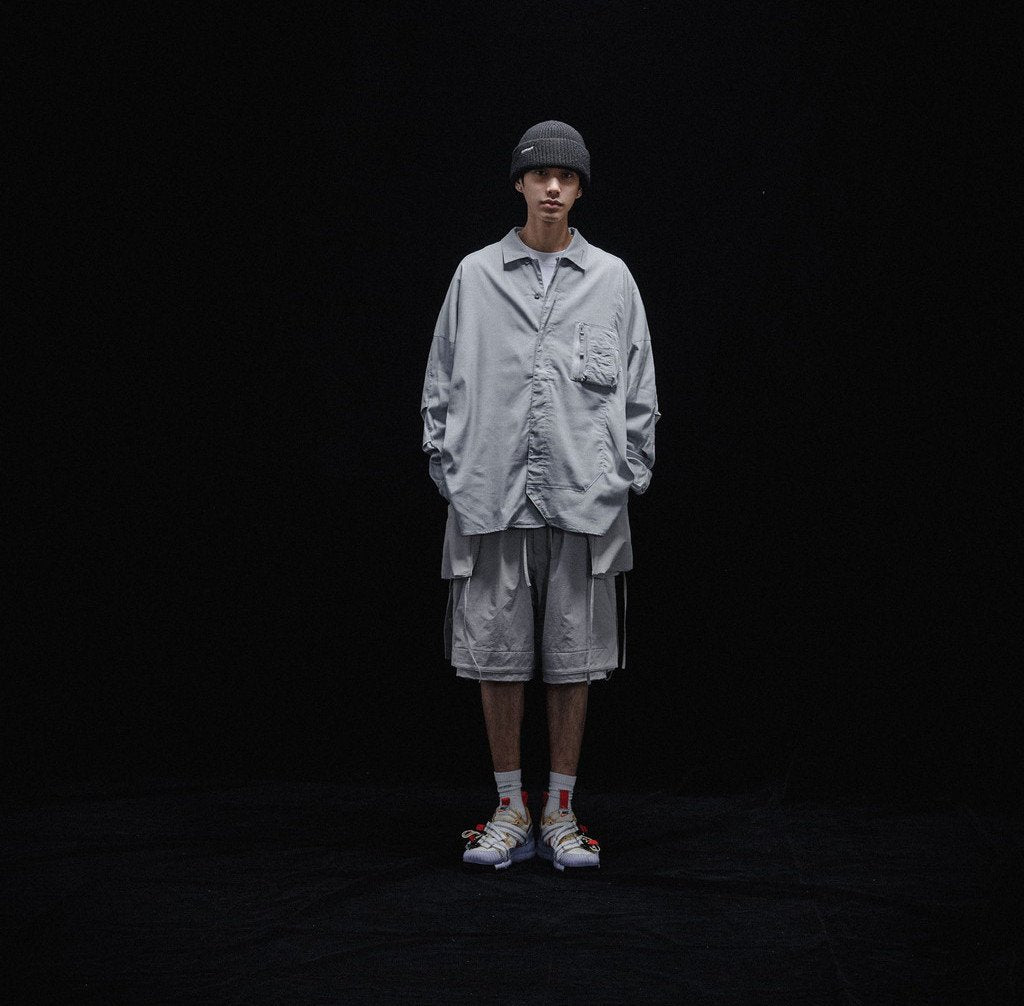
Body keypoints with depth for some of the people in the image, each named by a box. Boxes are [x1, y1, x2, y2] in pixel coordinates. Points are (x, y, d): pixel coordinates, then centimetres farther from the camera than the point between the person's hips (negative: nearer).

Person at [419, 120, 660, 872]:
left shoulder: (612, 279, 7)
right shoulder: (475, 275, 6)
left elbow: (640, 394, 9)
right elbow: (442, 385, 9)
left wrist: (626, 478, 3)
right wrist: (450, 473, 2)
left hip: (584, 500, 0)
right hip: (491, 500, 0)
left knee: (574, 660, 4)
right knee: (496, 656, 3)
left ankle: (561, 812, 17)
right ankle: (511, 813, 16)